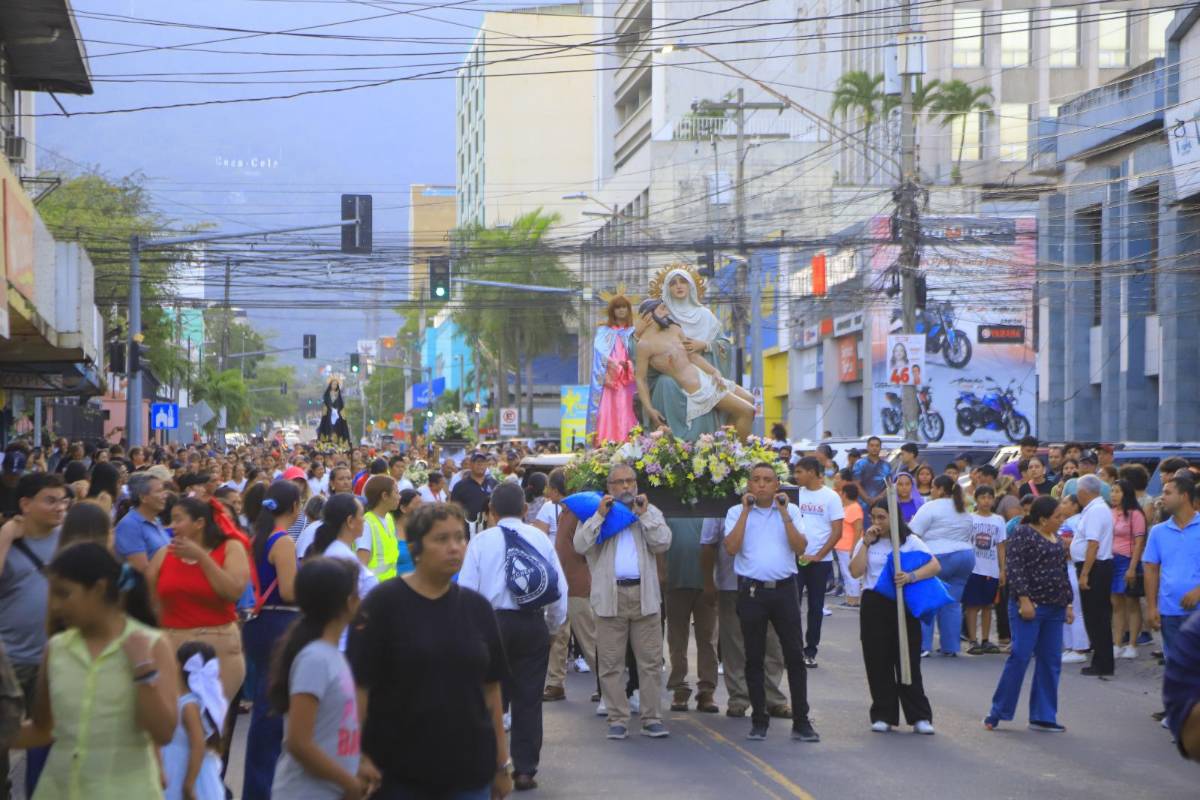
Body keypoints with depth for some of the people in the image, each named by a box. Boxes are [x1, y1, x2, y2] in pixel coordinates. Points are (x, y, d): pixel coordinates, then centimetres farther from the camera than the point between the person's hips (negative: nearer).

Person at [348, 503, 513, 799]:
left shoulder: (477, 608, 7)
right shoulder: (383, 604, -6)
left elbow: (491, 688, 11)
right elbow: (360, 686, -9)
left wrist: (502, 762, 10)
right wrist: (359, 761, -14)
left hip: (469, 772, 4)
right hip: (397, 773, -3)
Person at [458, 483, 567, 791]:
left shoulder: (481, 540, -4)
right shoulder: (540, 538, 1)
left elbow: (466, 589, -5)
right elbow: (560, 587, 2)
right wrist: (555, 624, 15)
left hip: (493, 623, -1)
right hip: (533, 625, 1)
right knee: (529, 698, 7)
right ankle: (525, 770, 8)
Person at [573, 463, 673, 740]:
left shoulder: (650, 511, 16)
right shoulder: (595, 512, 10)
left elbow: (663, 543, 2)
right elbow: (580, 545, -3)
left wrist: (644, 514, -4)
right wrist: (600, 515, -8)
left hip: (645, 595, 1)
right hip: (610, 596, -1)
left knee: (650, 661, 0)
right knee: (610, 664, -1)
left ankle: (652, 719, 4)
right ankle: (617, 720, 5)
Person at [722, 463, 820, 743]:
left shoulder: (790, 511, 8)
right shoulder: (737, 512, 5)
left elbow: (800, 548, -4)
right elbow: (731, 548, -9)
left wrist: (783, 513, -9)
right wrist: (746, 512, -10)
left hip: (784, 590, 0)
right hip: (751, 591, 0)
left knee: (795, 656, -1)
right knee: (754, 658, 5)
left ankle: (801, 721, 4)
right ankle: (759, 720, 14)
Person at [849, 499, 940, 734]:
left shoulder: (910, 541, 3)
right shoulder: (867, 542, 10)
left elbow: (935, 565, -7)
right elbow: (855, 571, -4)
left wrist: (911, 577, -22)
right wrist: (866, 543, -7)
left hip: (904, 606, -2)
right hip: (874, 606, 2)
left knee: (909, 660, -2)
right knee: (878, 662, 2)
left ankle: (919, 716, 4)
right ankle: (883, 716, 11)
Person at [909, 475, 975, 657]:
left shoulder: (931, 507, -7)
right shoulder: (964, 510, 17)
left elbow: (913, 534, -10)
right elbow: (969, 538, 20)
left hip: (939, 558, -7)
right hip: (965, 558, 7)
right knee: (953, 603, 9)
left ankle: (922, 645, -6)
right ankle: (950, 647, 7)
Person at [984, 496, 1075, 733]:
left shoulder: (1056, 538, 16)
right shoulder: (1023, 534, -8)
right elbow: (1014, 568, -15)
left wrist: (1067, 604, 18)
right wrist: (1024, 599, -21)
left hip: (1054, 608, 8)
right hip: (1029, 606, -8)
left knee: (1050, 661, 5)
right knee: (1020, 657, -7)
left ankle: (1043, 717, 10)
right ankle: (997, 712, 2)